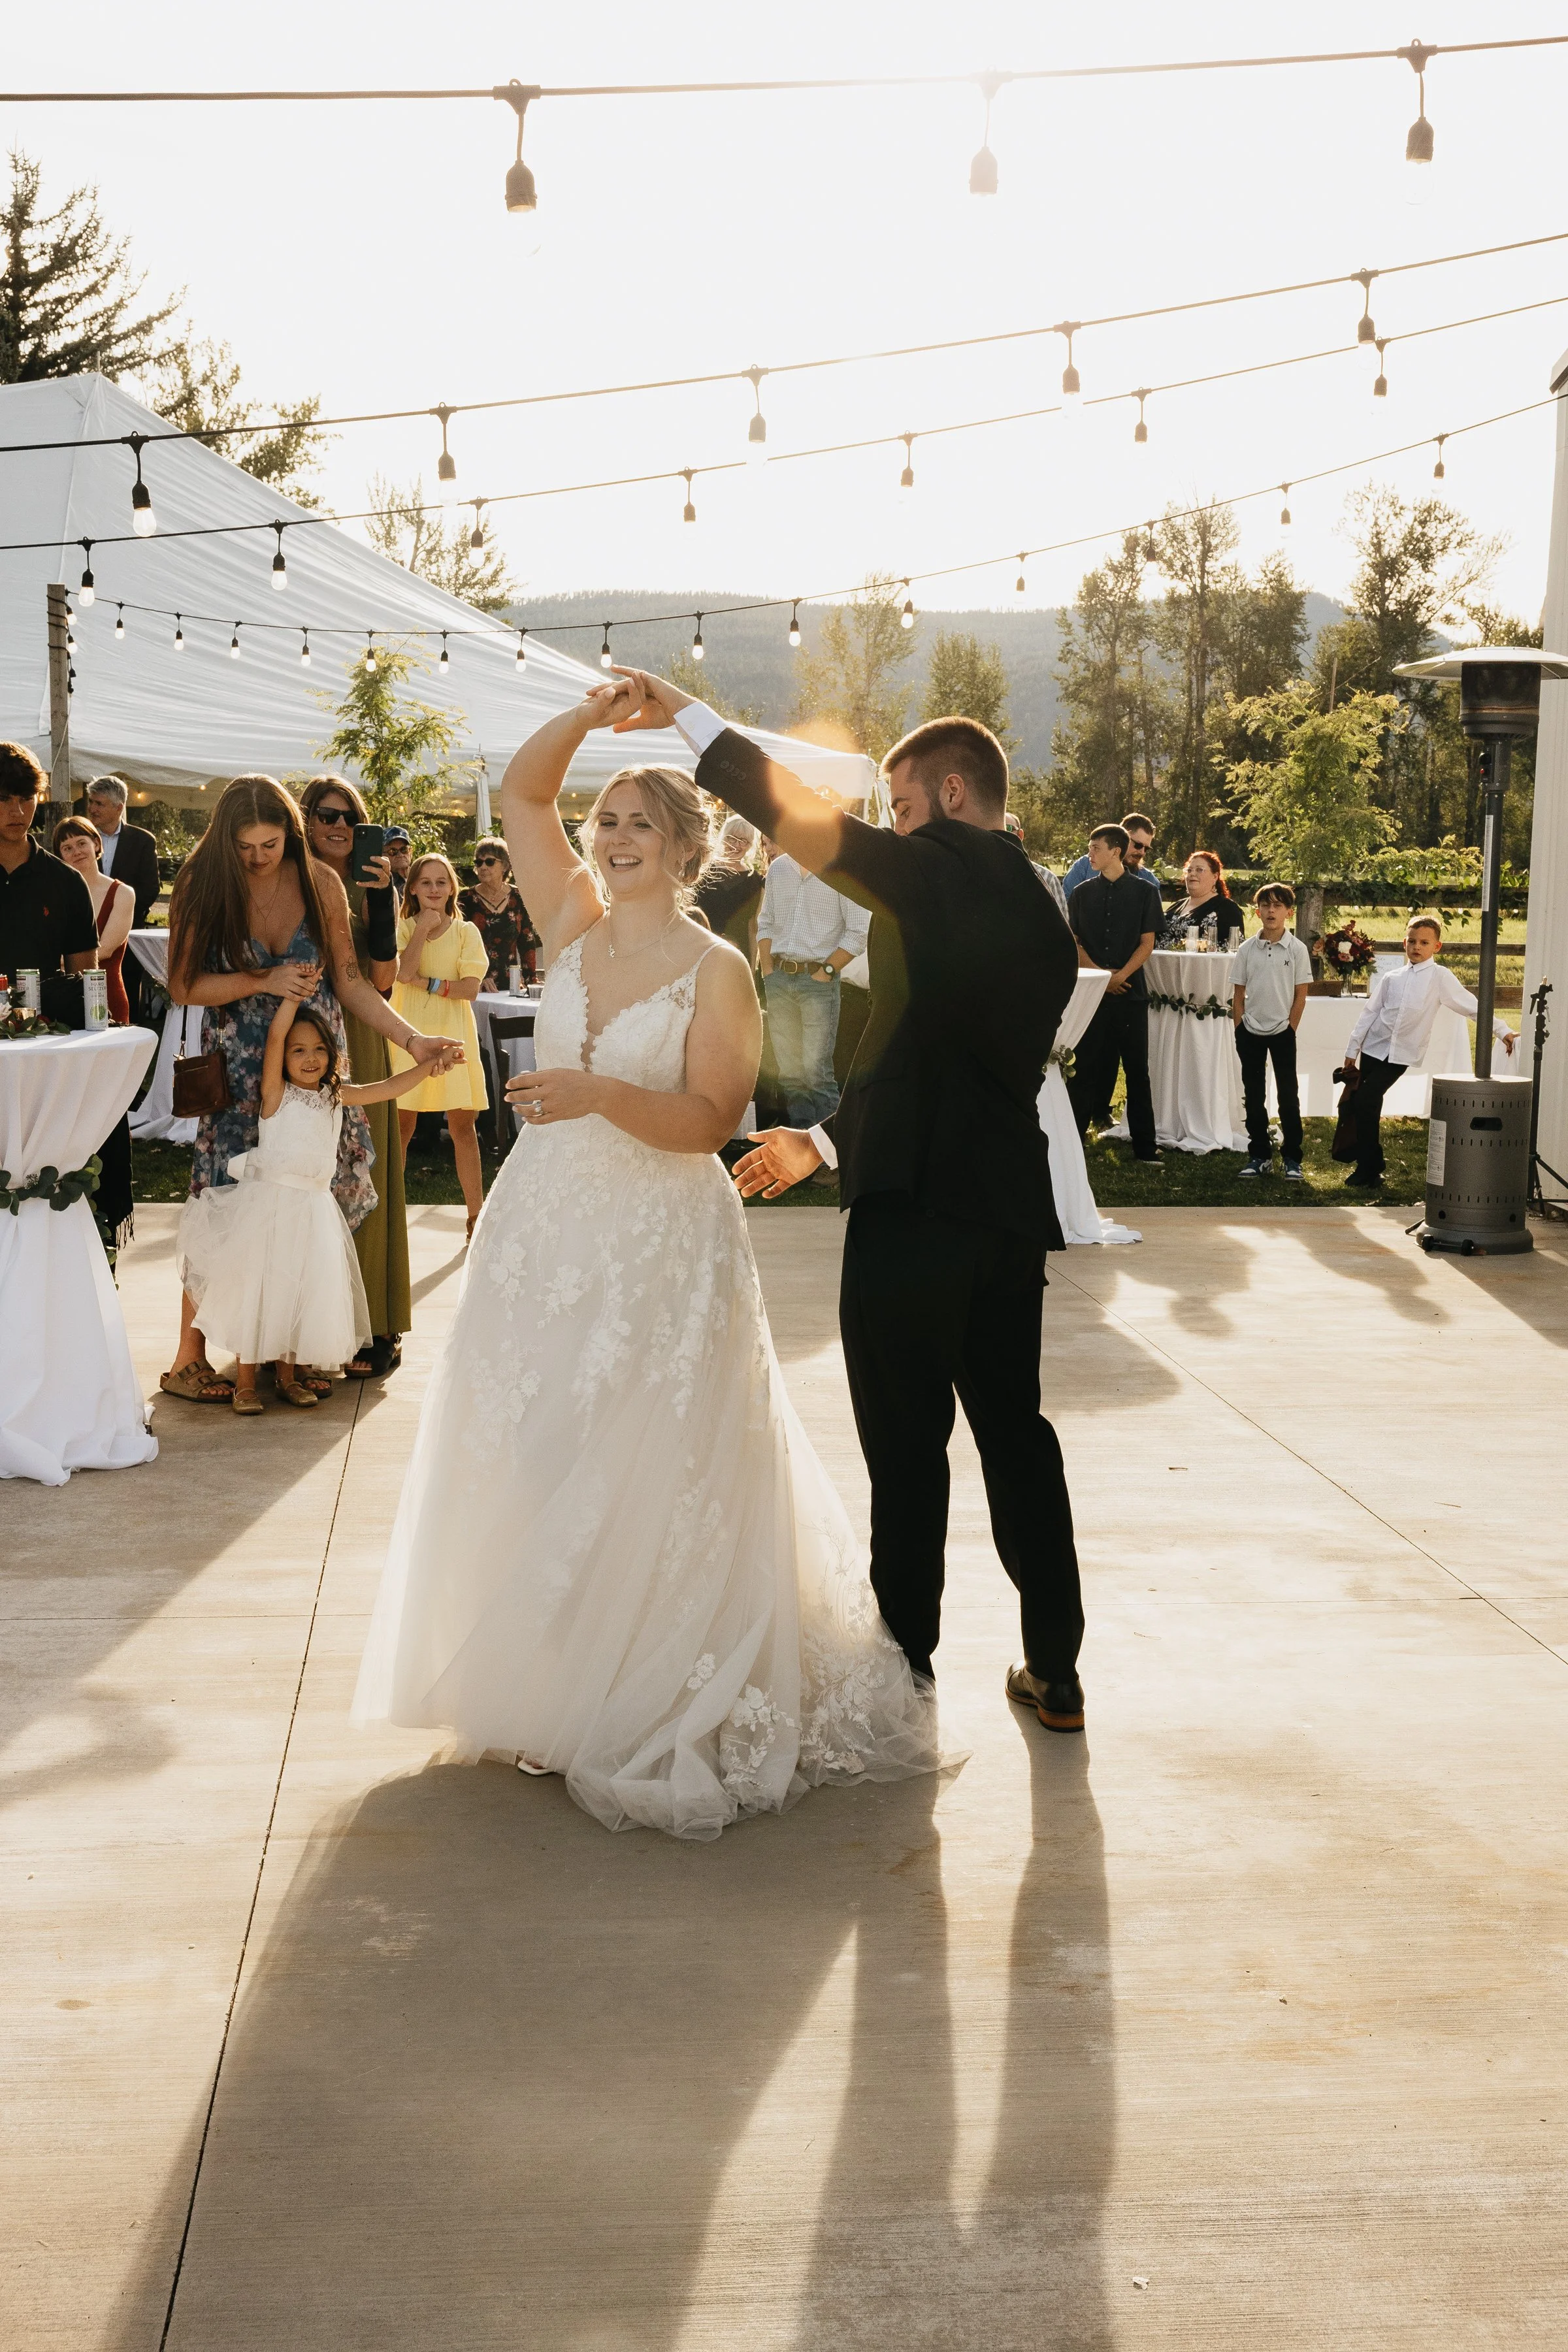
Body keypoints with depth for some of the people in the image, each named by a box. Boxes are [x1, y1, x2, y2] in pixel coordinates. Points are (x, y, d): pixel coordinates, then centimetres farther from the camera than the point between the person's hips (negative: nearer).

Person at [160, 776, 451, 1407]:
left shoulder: (320, 883, -1)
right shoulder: (202, 886, -5)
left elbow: (348, 980, 3)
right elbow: (184, 986, -6)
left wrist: (411, 1039, -6)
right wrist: (265, 982, -17)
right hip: (240, 1072, -2)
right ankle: (188, 1361, 5)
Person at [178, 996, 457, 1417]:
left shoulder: (335, 1096, 7)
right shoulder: (276, 1093, -8)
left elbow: (387, 1089, 10)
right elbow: (275, 1036, -21)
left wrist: (427, 1065, 1)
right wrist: (293, 994, -22)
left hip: (314, 1206, 5)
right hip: (268, 1203, -4)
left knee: (301, 1292, 8)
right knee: (256, 1288, 0)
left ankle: (286, 1375, 22)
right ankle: (245, 1382, 10)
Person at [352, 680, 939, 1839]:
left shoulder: (716, 970, -8)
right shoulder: (575, 924, 5)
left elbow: (709, 1120, -15)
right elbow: (521, 793, 3)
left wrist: (604, 1096, -28)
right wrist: (587, 716, -10)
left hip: (659, 1246, -5)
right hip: (543, 1231, 5)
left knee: (650, 1478, 3)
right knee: (528, 1466, 11)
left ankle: (659, 1709, 19)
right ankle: (540, 1684, 29)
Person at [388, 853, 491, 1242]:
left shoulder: (466, 932, 6)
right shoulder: (403, 928, 7)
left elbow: (470, 989, -5)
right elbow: (404, 973, -13)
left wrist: (427, 983, -12)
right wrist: (424, 927, -9)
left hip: (452, 1032, 0)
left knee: (462, 1124, 0)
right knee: (400, 1125, 1)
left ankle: (476, 1216, 4)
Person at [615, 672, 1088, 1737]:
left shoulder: (945, 865, -7)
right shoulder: (1046, 920, 17)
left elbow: (808, 822, -8)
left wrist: (689, 714, 1)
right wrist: (826, 1140, 27)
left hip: (914, 1207, -8)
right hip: (1012, 1209, 8)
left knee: (908, 1449, 2)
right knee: (1016, 1431, 17)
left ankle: (905, 1674, 12)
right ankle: (1056, 1672, 25)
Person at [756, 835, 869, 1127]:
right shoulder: (777, 868, 10)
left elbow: (859, 932, -10)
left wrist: (825, 971, -11)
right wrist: (767, 970, 7)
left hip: (818, 980, -6)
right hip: (778, 978, 6)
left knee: (816, 1070, -9)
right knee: (788, 1069, 9)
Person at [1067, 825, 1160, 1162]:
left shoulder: (1141, 891, 3)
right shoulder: (1082, 893, 8)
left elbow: (1147, 942, 1)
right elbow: (1073, 941, 6)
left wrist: (1121, 975, -12)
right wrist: (1100, 975, -8)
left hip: (1131, 990, -1)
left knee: (1137, 1067, 1)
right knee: (1085, 1065, 2)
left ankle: (1145, 1145, 5)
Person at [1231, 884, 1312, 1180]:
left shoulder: (1297, 949, -4)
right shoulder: (1247, 949, 1)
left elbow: (1300, 995, -2)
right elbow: (1238, 994, 5)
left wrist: (1290, 1030, -6)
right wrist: (1240, 1031, 0)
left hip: (1282, 1032, -2)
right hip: (1250, 1032, 2)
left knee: (1288, 1096, 1)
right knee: (1254, 1097, 8)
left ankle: (1293, 1158, 7)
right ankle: (1259, 1155, 17)